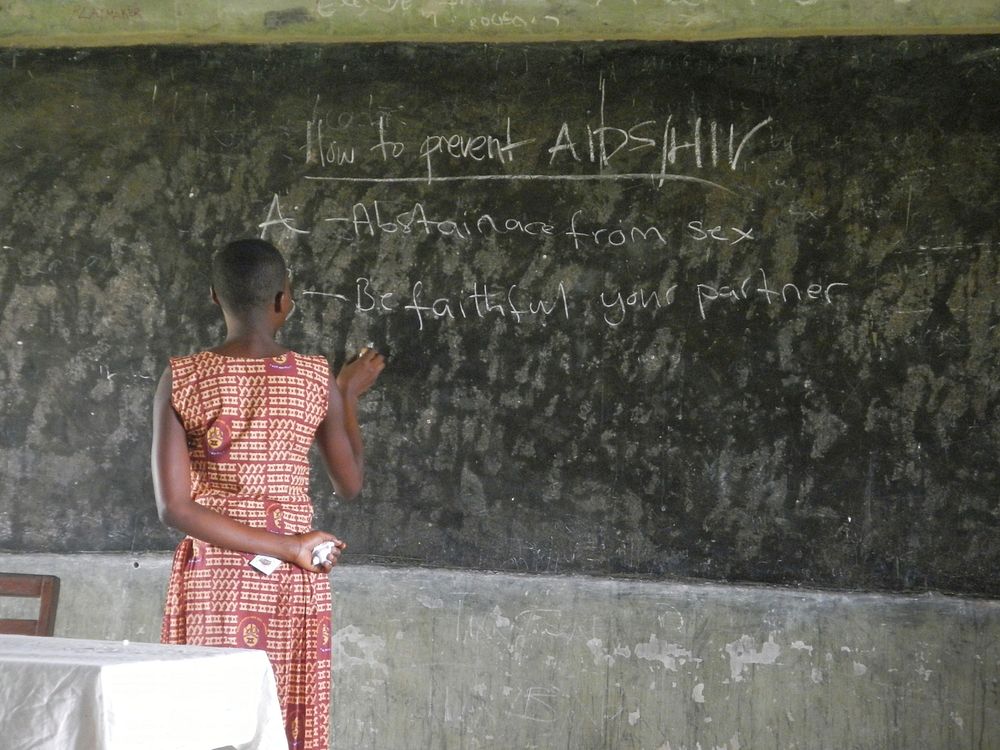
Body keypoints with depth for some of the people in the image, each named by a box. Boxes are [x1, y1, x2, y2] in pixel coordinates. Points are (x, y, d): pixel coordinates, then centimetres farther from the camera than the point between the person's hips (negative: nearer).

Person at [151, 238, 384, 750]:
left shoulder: (181, 380, -4)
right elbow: (350, 484, 10)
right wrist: (349, 395, 21)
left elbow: (174, 507, -10)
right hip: (292, 585, 0)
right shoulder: (317, 381, -3)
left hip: (212, 581, 0)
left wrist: (289, 547, -8)